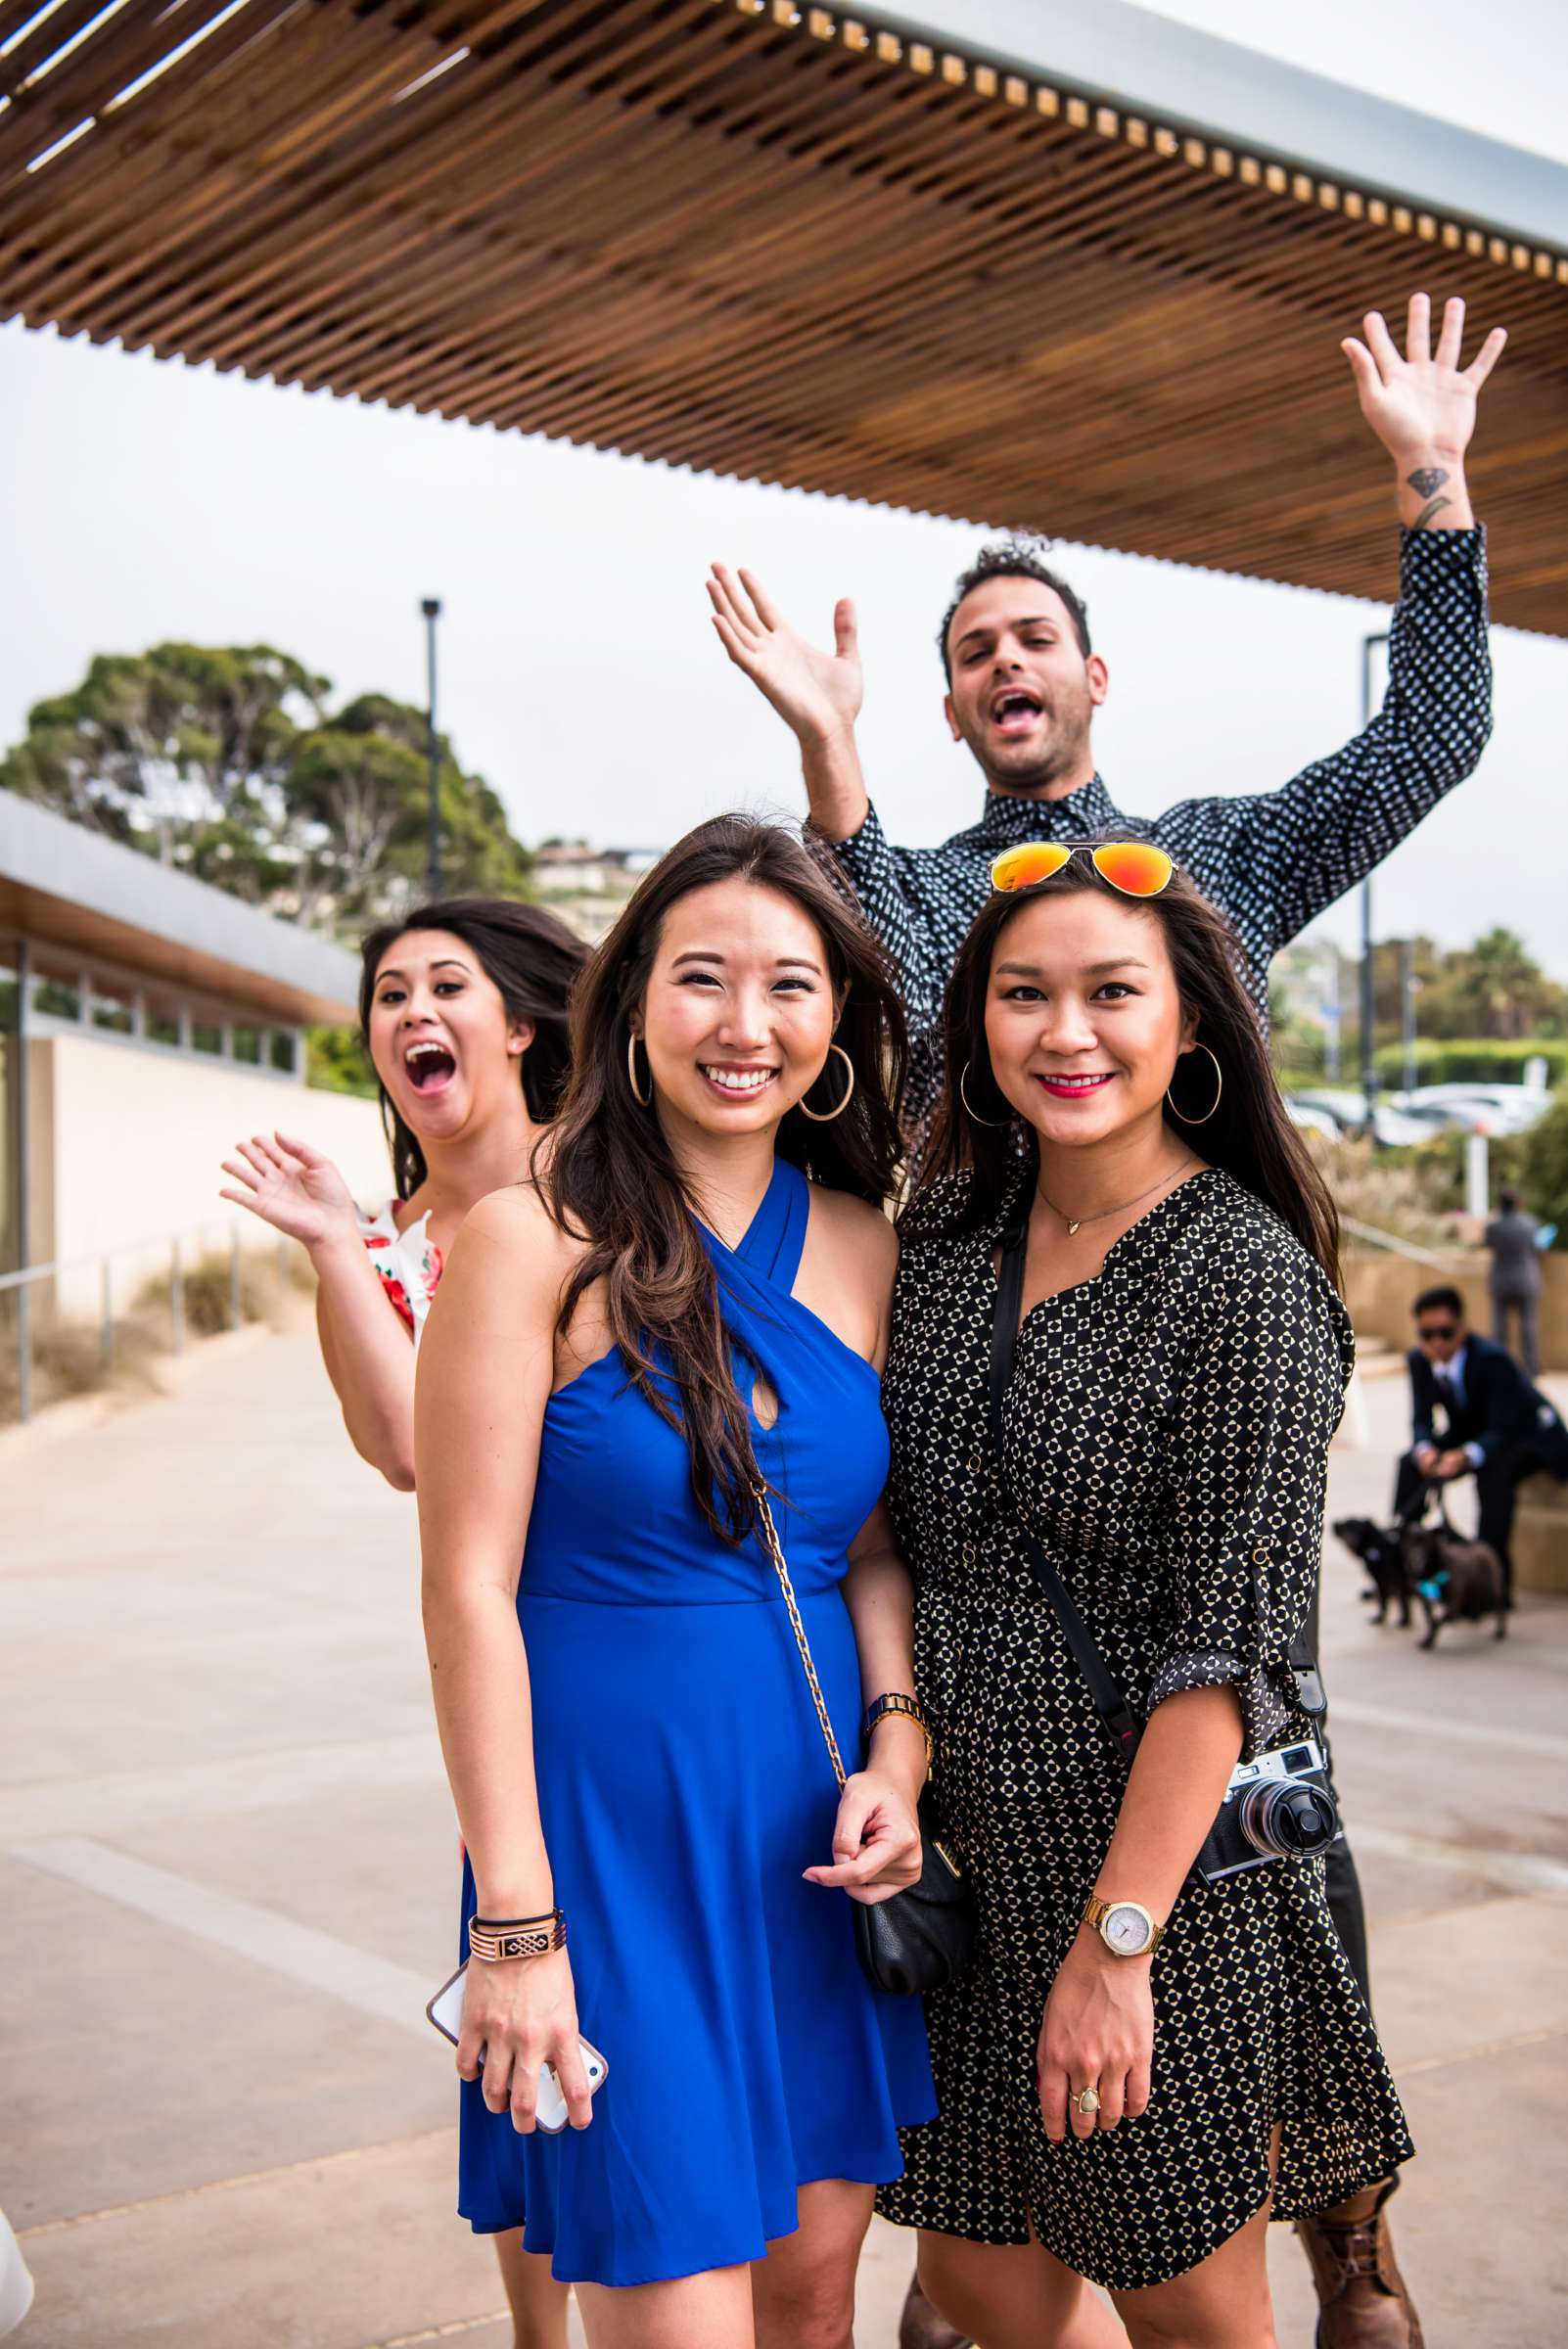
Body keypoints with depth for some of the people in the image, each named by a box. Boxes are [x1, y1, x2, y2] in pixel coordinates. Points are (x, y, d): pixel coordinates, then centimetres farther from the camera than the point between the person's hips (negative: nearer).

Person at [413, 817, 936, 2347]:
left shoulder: (862, 1248, 5)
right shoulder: (537, 1238, -11)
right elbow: (469, 1588, -12)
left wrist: (898, 1752, -5)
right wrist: (516, 1921, -14)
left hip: (816, 1834, 5)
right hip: (610, 1822, -5)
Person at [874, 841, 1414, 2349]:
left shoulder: (1247, 1273, -14)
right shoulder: (949, 1224, 3)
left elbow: (1224, 1644, -18)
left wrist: (1115, 1941, -20)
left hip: (1162, 1844, -5)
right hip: (961, 1830, 6)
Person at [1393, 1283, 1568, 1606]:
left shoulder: (1492, 1358, -32)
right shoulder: (1419, 1360, -13)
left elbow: (1504, 1430, -33)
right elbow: (1422, 1420, -9)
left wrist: (1467, 1456, -53)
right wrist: (1424, 1450, -33)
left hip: (1532, 1437, -7)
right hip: (1473, 1436, 7)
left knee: (1494, 1472, -37)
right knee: (1411, 1463, -11)